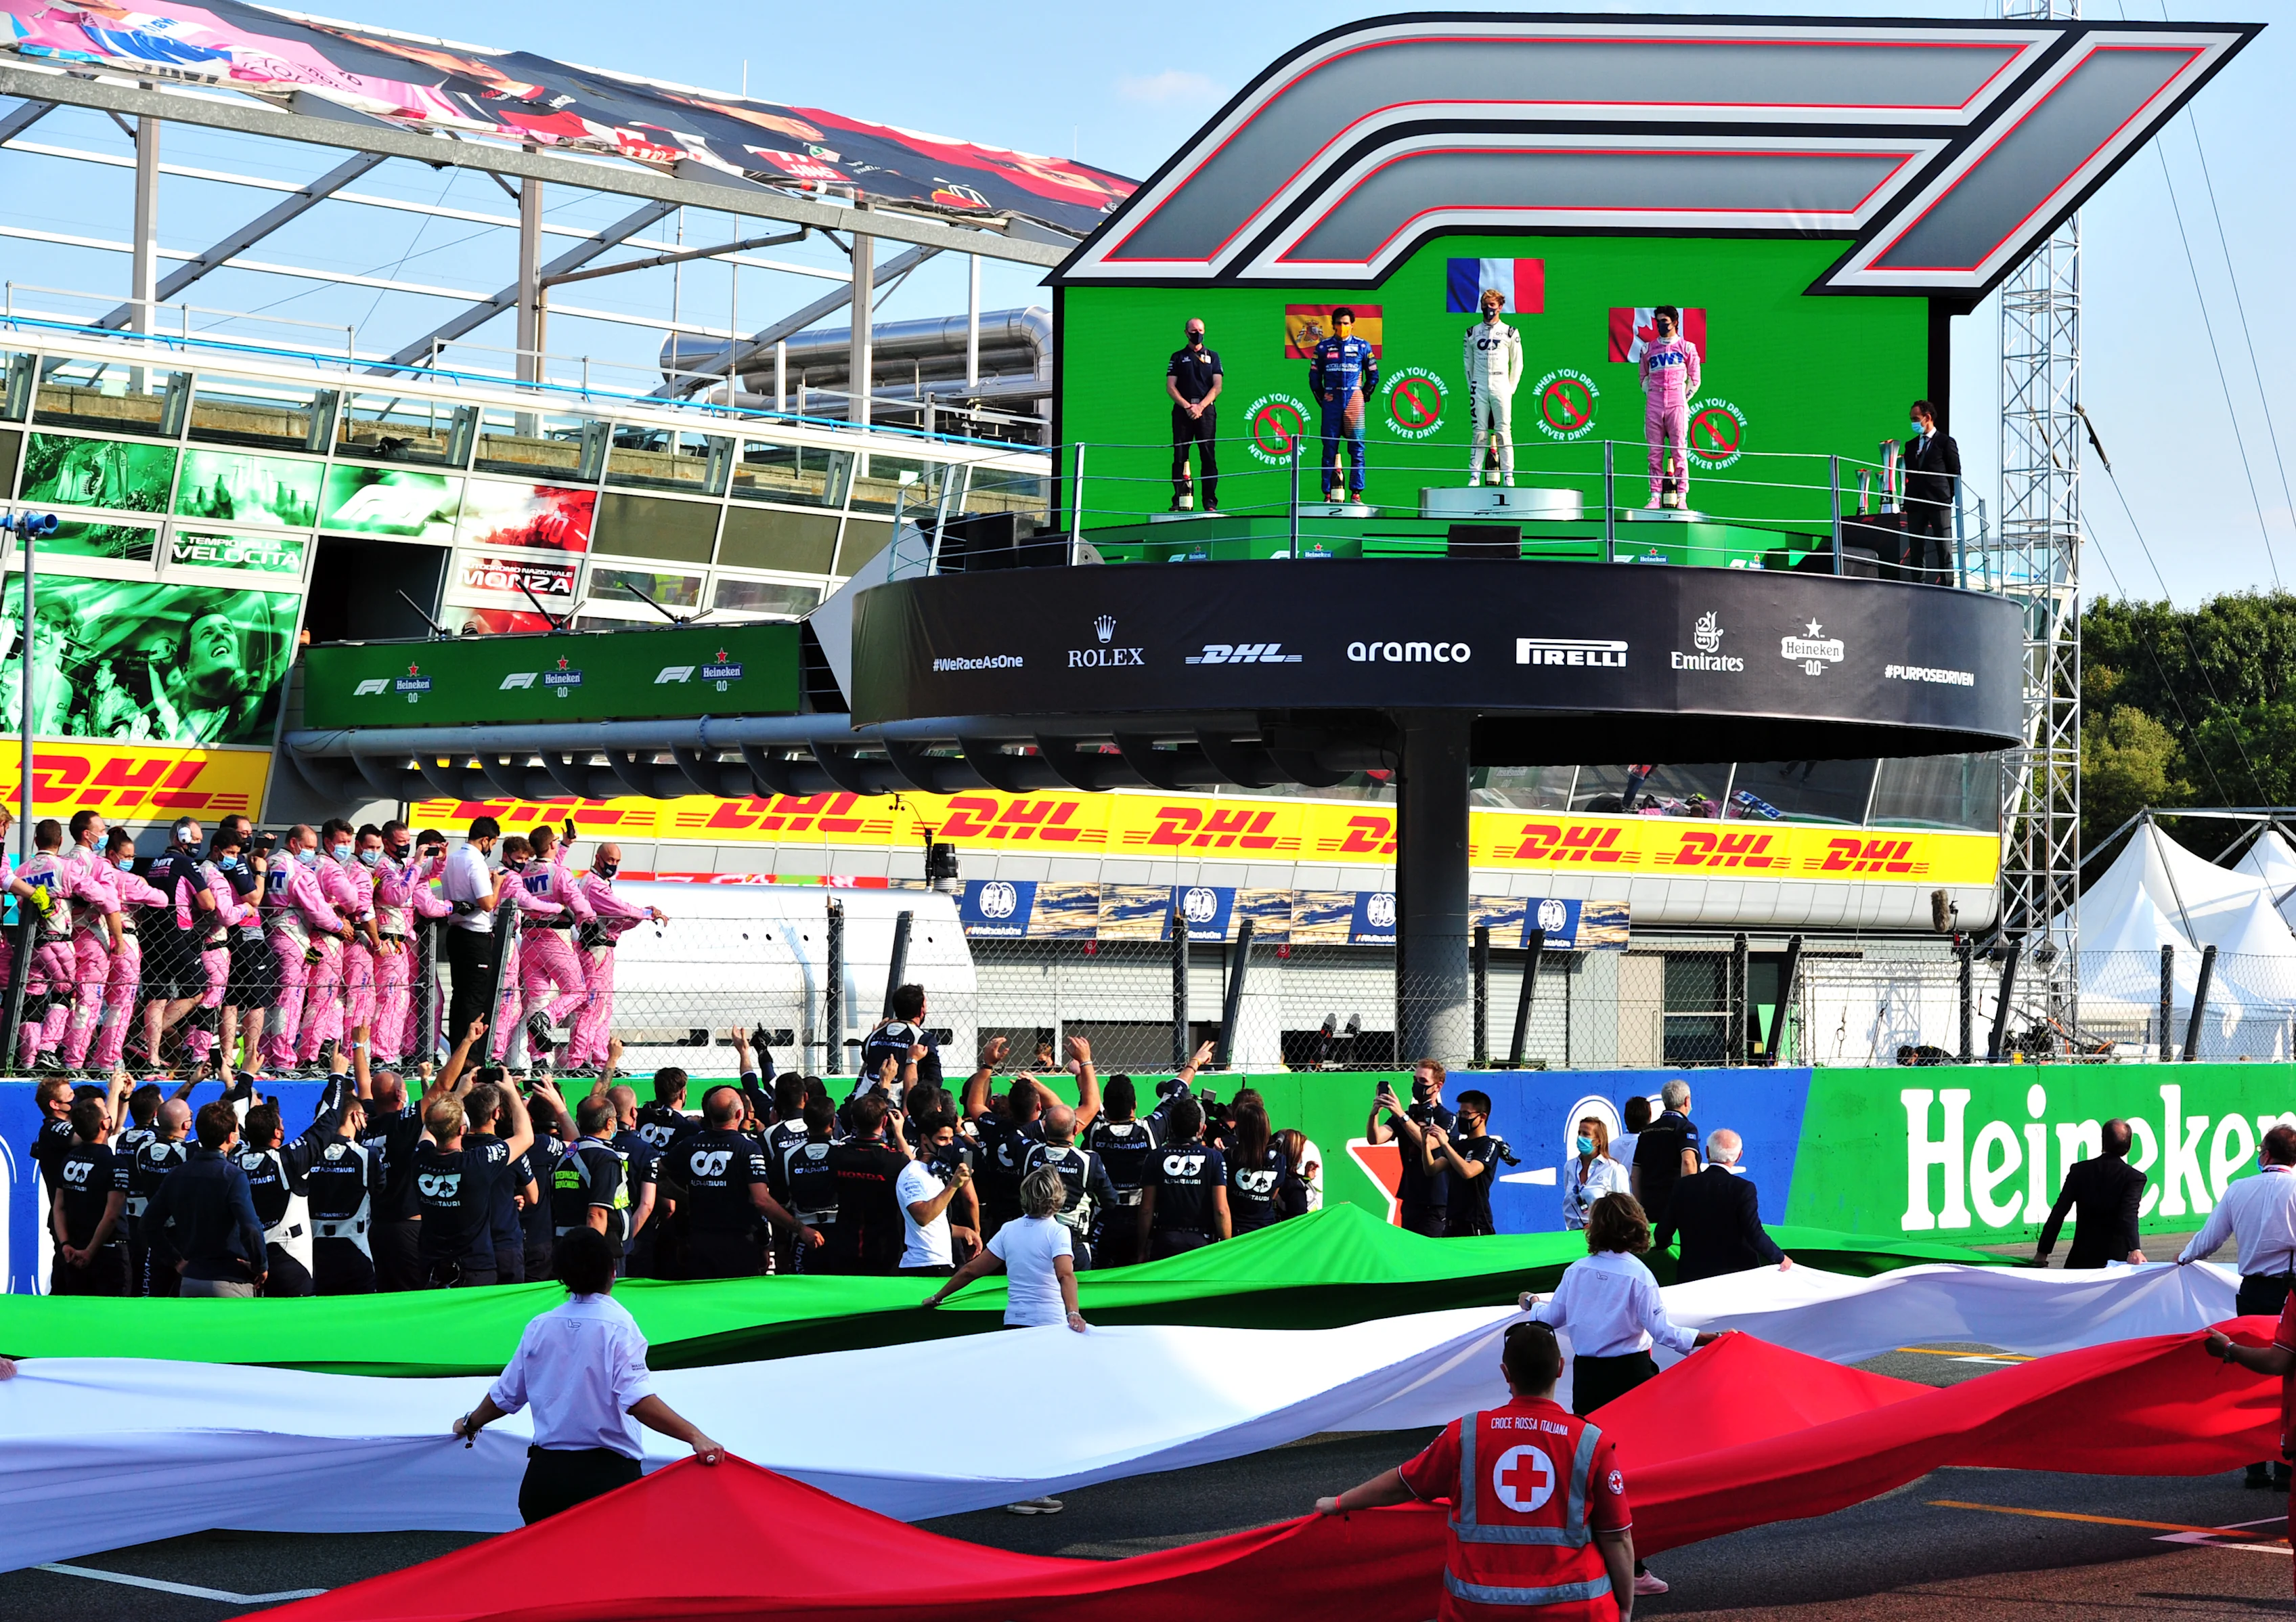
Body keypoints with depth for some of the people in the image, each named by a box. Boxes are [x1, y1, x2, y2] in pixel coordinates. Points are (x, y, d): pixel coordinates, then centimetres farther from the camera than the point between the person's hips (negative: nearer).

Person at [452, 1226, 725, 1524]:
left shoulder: (539, 1328, 5)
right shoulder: (618, 1326, -10)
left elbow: (505, 1396, 15)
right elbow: (638, 1401, -22)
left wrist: (470, 1424, 34)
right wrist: (694, 1436, -27)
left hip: (545, 1474, 5)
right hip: (607, 1475, -5)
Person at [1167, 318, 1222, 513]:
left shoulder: (1212, 356, 15)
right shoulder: (1178, 357, 14)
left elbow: (1217, 387, 6)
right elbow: (1170, 387, 5)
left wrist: (1201, 406, -8)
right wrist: (1187, 406, -9)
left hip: (1205, 410, 0)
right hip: (1182, 410, 0)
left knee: (1209, 456, -6)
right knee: (1180, 456, -5)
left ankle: (1210, 502, -8)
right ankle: (1181, 501, -5)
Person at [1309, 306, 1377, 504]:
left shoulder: (1363, 347, 7)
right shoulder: (1323, 347, 8)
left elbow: (1373, 376, 12)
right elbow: (1314, 376, 12)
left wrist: (1365, 396, 4)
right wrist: (1322, 397, 3)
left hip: (1354, 399, 0)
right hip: (1332, 400, 0)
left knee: (1357, 448, -3)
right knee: (1329, 447, -1)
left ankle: (1356, 492, -1)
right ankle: (1328, 493, 0)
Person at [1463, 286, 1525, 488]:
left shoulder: (1510, 333, 6)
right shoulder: (1472, 333, 11)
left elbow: (1517, 364, 8)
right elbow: (1468, 363, 14)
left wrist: (1510, 389, 3)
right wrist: (1472, 387, 7)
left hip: (1501, 387, -2)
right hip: (1479, 388, 2)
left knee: (1504, 431, -5)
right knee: (1479, 432, -1)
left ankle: (1508, 476, -6)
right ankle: (1475, 475, -2)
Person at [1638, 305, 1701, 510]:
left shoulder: (1686, 347, 9)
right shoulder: (1648, 348, 15)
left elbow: (1694, 379, 12)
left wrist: (1684, 399, 6)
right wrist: (1649, 394, 12)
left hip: (1677, 401, -3)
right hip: (1654, 401, 3)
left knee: (1680, 450, -7)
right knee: (1655, 452, 0)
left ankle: (1681, 497, -8)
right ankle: (1655, 496, 0)